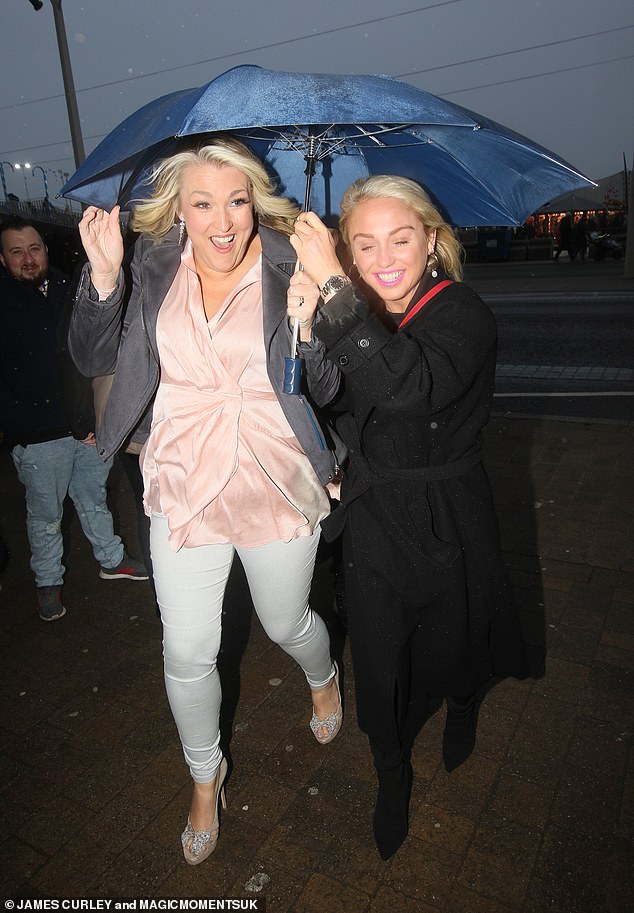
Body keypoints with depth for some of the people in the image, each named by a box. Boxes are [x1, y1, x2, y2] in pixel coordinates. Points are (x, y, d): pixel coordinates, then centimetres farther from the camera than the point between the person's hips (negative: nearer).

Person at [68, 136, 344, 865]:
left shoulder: (289, 270, -8)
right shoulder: (155, 266, -1)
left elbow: (324, 393, -7)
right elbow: (94, 359, -2)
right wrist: (103, 278, -15)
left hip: (278, 488, -1)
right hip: (184, 488, 2)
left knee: (286, 624, 19)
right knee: (187, 654, 10)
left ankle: (324, 679, 59)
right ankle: (205, 778, 41)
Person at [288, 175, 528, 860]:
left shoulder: (463, 315, -18)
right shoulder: (351, 317, -1)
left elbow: (411, 385, -41)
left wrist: (331, 284, -39)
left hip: (447, 521, -3)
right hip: (372, 519, 3)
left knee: (452, 640, 21)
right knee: (378, 661, 12)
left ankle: (462, 709, 60)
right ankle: (392, 777, 42)